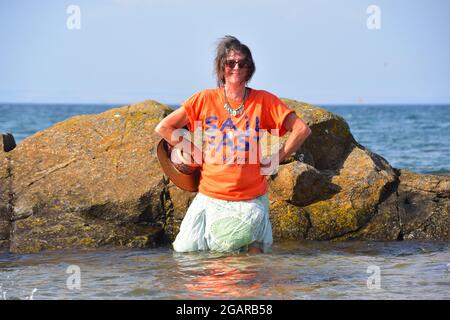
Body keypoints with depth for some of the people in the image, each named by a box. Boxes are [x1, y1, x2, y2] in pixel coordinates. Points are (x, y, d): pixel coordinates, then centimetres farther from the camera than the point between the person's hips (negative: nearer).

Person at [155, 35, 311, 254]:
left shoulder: (264, 101, -1)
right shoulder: (205, 100, 0)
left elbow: (302, 130, -1)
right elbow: (163, 128, 4)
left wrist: (275, 160, -3)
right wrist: (195, 153, 0)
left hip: (251, 200, -1)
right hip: (211, 197, 1)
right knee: (185, 253, -1)